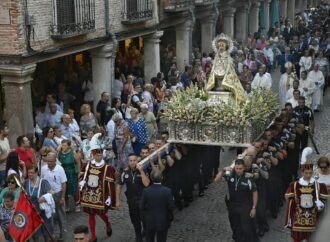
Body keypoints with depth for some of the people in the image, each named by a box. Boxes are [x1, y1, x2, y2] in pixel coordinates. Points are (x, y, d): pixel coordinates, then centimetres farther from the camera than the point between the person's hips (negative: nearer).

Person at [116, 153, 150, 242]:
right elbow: (119, 186, 5)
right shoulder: (125, 172, -3)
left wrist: (141, 171, -28)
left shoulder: (143, 171, -11)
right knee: (135, 221, 15)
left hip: (142, 199, -3)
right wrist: (117, 200, 5)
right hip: (131, 200, 3)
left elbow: (146, 184, -25)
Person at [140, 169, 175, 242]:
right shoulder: (167, 191, -22)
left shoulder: (146, 191, -16)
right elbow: (171, 207, -15)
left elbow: (142, 207, -8)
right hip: (163, 222, -2)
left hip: (150, 221, 2)